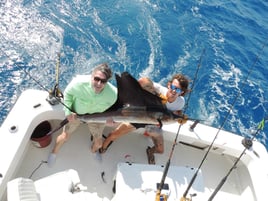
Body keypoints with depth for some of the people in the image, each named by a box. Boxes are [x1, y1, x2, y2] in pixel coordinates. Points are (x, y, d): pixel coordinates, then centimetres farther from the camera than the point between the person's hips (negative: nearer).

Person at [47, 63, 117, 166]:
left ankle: (93, 151, 59)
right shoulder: (79, 82, -39)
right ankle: (54, 152, 51)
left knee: (98, 143, 17)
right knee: (65, 136, 15)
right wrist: (68, 112, -20)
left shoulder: (113, 93, -37)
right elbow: (68, 93, -16)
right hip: (76, 113, -1)